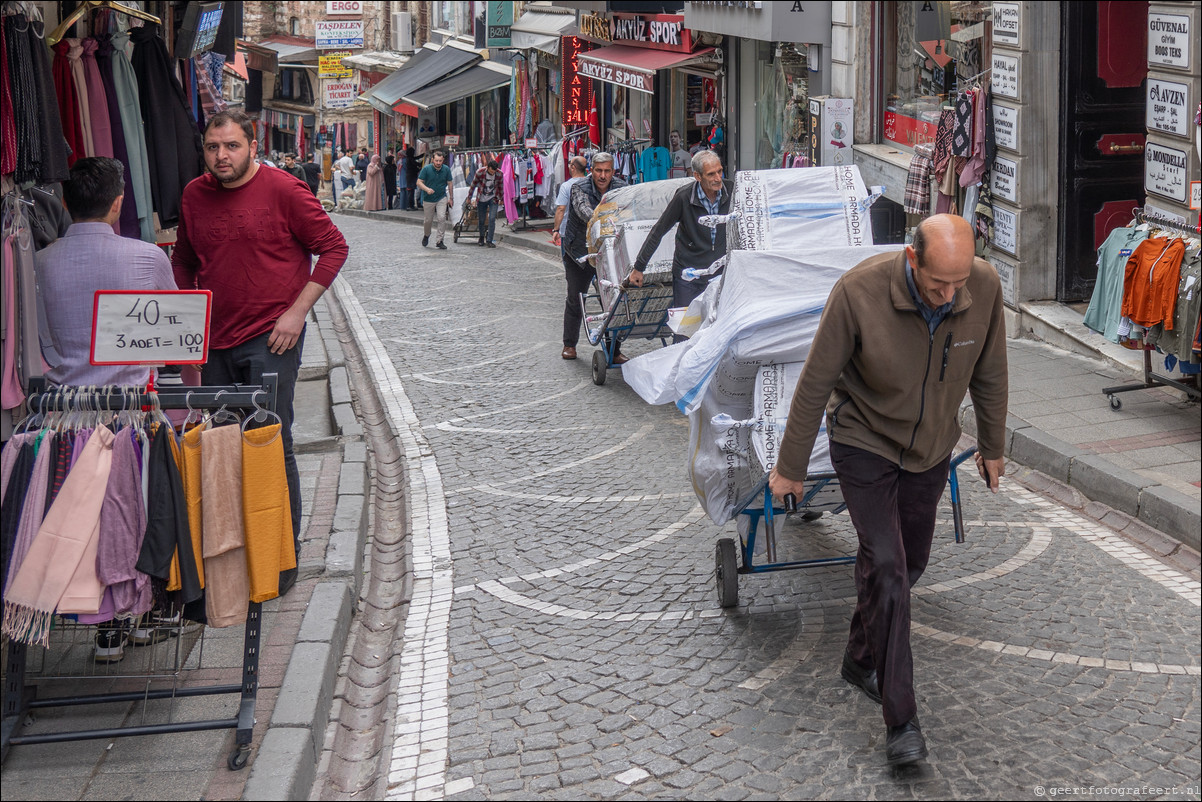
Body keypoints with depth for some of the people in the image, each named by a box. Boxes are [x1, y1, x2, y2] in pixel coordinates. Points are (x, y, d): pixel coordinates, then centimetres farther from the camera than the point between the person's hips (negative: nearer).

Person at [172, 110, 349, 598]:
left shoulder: (282, 191, -8)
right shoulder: (194, 196, 8)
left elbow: (333, 247, -4)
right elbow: (183, 260, 22)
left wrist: (297, 311, -9)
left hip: (271, 340, -5)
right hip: (214, 342, 5)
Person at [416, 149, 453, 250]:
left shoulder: (446, 169, -4)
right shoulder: (426, 169, -10)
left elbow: (449, 184, 6)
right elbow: (419, 182, -9)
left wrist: (451, 198, 8)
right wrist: (427, 189, -28)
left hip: (442, 198, 0)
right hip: (429, 199, 0)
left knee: (442, 218, -16)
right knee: (428, 220, 11)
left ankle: (440, 241, -7)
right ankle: (426, 235, 42)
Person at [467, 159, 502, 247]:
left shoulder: (499, 174, -11)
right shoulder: (479, 172, -15)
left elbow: (500, 187, 7)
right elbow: (473, 185, 0)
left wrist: (501, 199, 17)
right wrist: (469, 198, 8)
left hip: (493, 199, 0)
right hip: (481, 199, 0)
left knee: (492, 219, -13)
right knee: (481, 220, 5)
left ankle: (489, 240, -8)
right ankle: (481, 239, 27)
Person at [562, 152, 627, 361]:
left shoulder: (620, 188, -3)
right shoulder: (579, 188, -13)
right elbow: (583, 208, -33)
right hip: (579, 252, -1)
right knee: (575, 299, 10)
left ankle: (614, 347, 6)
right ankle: (569, 344, 26)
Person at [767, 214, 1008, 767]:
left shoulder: (984, 287, -20)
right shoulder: (859, 291, -30)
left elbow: (989, 373, -1)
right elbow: (815, 383, -18)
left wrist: (992, 446, 11)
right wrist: (790, 466, -10)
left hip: (930, 449, 4)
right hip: (864, 443, -4)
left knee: (909, 563, 16)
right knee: (886, 567, -11)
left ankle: (861, 659, 41)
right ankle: (900, 719, -6)